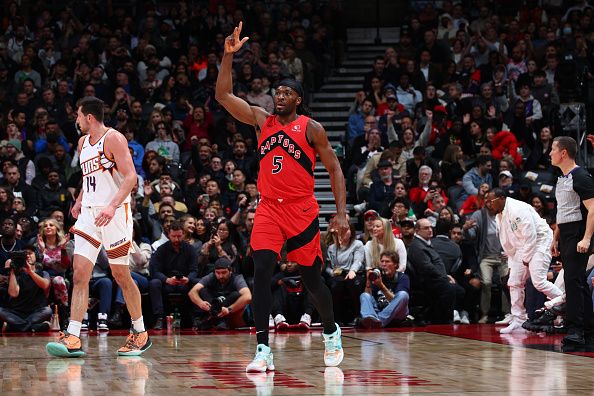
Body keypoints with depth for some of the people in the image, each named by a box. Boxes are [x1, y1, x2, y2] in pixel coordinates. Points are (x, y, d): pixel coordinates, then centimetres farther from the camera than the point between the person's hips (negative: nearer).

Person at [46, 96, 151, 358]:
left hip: (114, 214, -7)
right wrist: (79, 201, 23)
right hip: (89, 213, 7)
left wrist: (112, 206, -29)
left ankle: (140, 334, 18)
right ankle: (73, 339, -12)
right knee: (80, 274, -6)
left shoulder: (113, 138, -9)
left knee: (121, 275, 2)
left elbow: (130, 177, -18)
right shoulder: (83, 142, 16)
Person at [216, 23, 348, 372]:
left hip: (302, 211, -2)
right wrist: (229, 54, -10)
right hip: (269, 209, 2)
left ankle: (332, 333, 35)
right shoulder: (261, 120, 6)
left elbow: (334, 169, -1)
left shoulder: (311, 129, -3)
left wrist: (342, 213, -10)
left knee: (312, 279, 7)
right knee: (262, 271, -16)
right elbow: (223, 95, 0)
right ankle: (263, 350, -16)